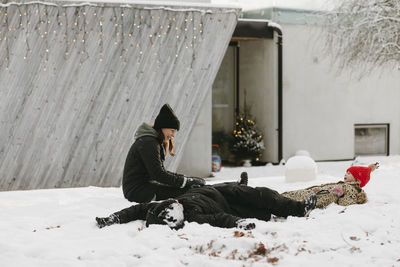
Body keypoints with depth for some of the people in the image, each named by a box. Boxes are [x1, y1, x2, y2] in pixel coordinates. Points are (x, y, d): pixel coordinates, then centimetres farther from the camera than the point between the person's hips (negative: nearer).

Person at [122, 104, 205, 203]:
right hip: (136, 190, -10)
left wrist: (185, 177, 3)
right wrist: (187, 181, -19)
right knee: (184, 191, -22)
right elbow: (158, 174, -22)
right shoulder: (148, 143, -15)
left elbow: (161, 172, 17)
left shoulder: (157, 143, 18)